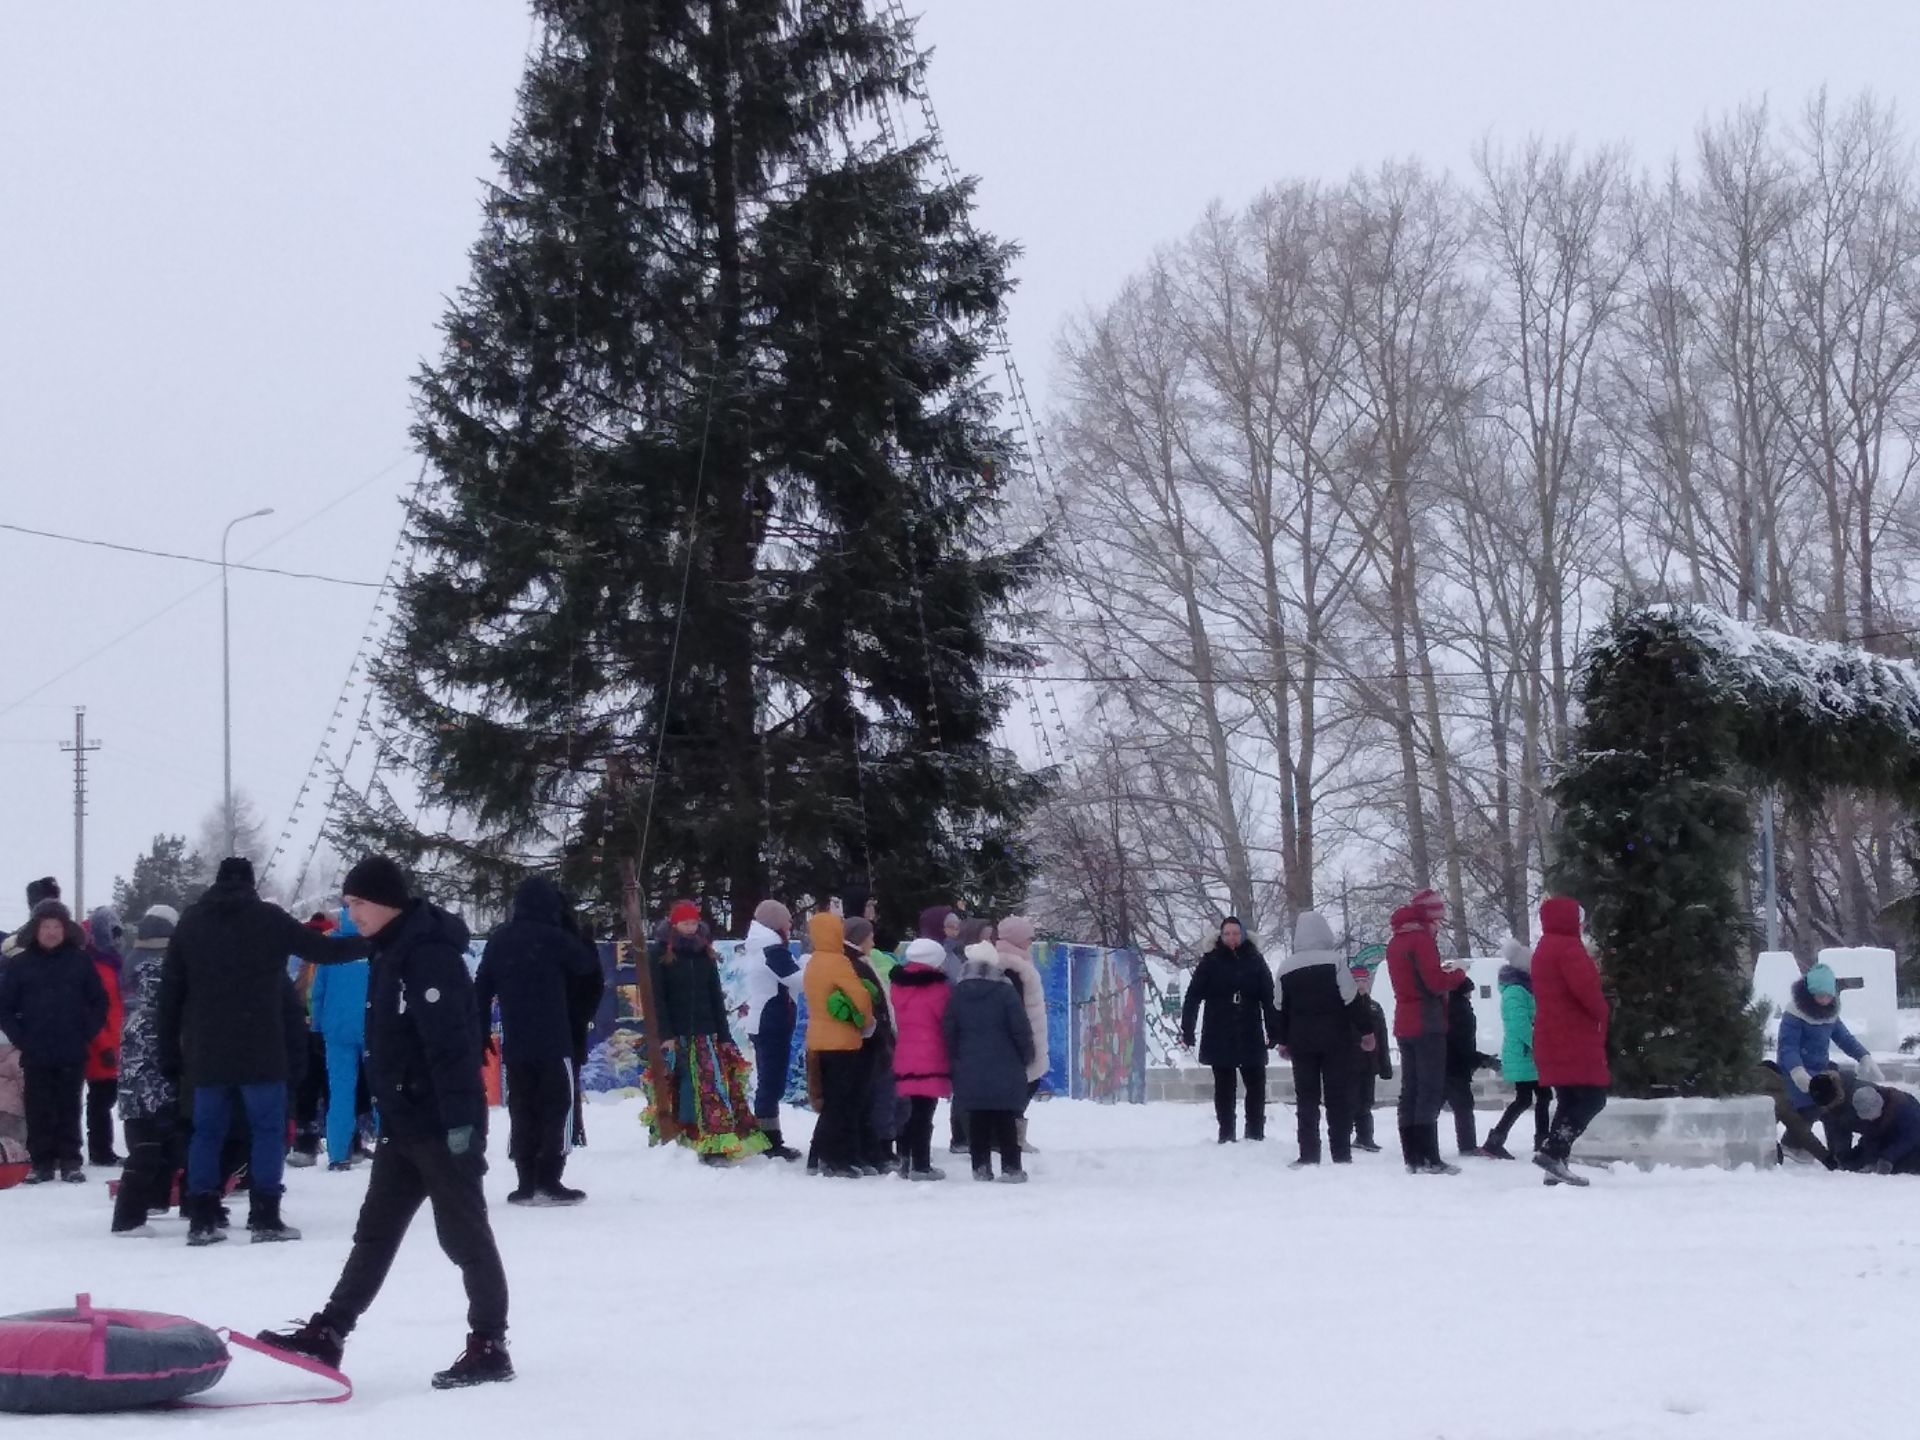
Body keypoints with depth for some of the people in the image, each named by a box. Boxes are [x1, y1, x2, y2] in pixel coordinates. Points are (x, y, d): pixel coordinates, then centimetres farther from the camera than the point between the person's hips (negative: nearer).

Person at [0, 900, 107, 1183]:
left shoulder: (80, 962, 4)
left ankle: (70, 1162, 9)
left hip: (73, 1055, 0)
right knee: (39, 1111, 1)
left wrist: (86, 1033, -2)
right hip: (35, 1056, 0)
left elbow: (99, 1001, 8)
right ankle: (41, 1162, 7)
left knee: (69, 1109, 4)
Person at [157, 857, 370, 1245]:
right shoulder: (268, 918, -1)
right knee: (268, 1129, 3)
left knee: (207, 1131, 9)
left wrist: (170, 1053, 11)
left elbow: (171, 992, 7)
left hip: (206, 1053, 3)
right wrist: (371, 942, 18)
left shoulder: (191, 921, 8)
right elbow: (323, 949, 2)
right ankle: (265, 1217, -3)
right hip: (260, 1052, -3)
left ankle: (201, 1219, 4)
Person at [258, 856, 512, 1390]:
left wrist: (459, 1119, -28)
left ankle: (489, 1347, 3)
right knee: (375, 1231, 13)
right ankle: (328, 1333, 18)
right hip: (403, 1121, 10)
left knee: (463, 1234, -3)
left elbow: (452, 1042, -24)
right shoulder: (390, 952, 14)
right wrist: (383, 1111, 22)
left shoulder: (429, 954, -18)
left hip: (442, 1124, -10)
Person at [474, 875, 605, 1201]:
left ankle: (527, 1182, 6)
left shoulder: (498, 940, 8)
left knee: (522, 1111, 9)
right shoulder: (553, 938, -10)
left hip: (514, 1043, 5)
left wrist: (481, 1035, 16)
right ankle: (548, 1180, -7)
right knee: (557, 1107, 0)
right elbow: (588, 965, 3)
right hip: (553, 1041, -5)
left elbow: (481, 990, 11)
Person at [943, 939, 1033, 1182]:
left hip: (969, 1070, 3)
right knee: (1005, 1119, 2)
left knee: (977, 1118, 8)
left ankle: (981, 1166, 7)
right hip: (1004, 1071, -3)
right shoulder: (1005, 993, -6)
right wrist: (1026, 1057, 7)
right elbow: (1021, 1029, -7)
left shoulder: (958, 994, 4)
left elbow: (948, 1032, 6)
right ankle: (1011, 1167, 0)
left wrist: (955, 1061, 15)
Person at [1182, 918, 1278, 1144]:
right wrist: (1186, 1030, -8)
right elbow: (1193, 997, -1)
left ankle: (1256, 1134, 11)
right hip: (1219, 1038, -1)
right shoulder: (1210, 962, 1)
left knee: (1256, 1087, 2)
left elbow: (1269, 999, 3)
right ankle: (1227, 1136, 9)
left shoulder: (1255, 962, 4)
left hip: (1251, 1038, 1)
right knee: (1224, 1088, 5)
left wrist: (1274, 1032, -3)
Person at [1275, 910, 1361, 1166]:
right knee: (1339, 1097, 1)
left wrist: (1283, 1040, 17)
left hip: (1301, 1040, 2)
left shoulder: (1287, 966, 3)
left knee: (1306, 1098, 6)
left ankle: (1308, 1155, 3)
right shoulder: (1335, 960, -7)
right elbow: (1351, 1000, -9)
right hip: (1335, 1039, -2)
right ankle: (1341, 1155, -2)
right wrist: (1365, 1029, 0)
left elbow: (1282, 1008, 8)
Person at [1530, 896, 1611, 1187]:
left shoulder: (1545, 948, 20)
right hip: (1574, 1039, -10)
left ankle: (1556, 1167, 6)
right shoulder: (1568, 947, -12)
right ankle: (1552, 1152, -21)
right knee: (1593, 1098, -10)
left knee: (1570, 1101, 12)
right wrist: (1601, 1012, -5)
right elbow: (1585, 987, -23)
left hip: (1553, 1039, 10)